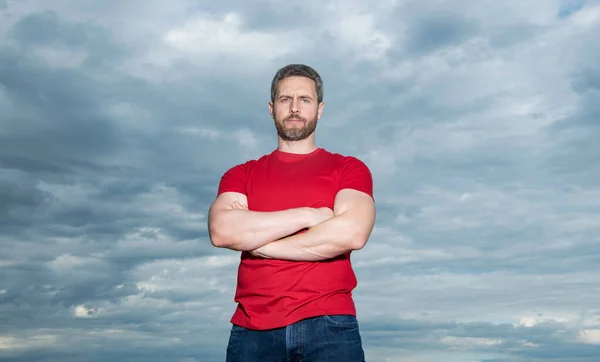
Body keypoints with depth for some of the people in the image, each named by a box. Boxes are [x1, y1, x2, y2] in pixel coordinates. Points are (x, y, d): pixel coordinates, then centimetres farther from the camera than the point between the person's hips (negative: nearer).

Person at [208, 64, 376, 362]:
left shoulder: (348, 169, 9)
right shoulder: (241, 175, 14)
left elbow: (351, 233, -10)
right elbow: (222, 231, -5)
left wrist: (255, 241, -4)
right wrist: (308, 215, -7)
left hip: (329, 324, -1)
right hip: (254, 328, 2)